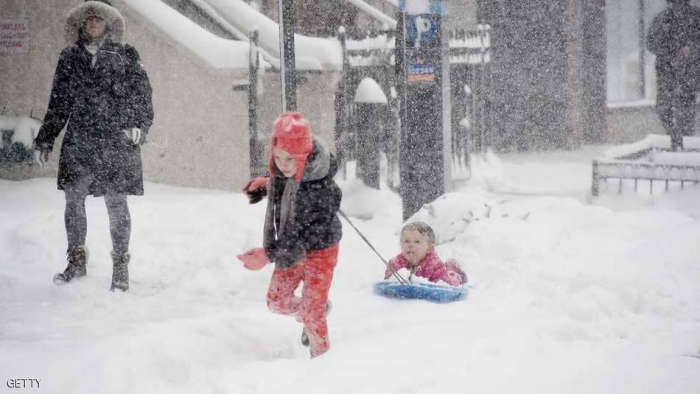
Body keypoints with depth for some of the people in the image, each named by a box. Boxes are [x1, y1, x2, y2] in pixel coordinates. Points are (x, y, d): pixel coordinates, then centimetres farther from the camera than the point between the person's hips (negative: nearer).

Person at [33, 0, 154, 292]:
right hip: (79, 142, 3)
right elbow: (58, 103, 16)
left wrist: (139, 126, -13)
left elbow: (142, 95, 2)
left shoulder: (126, 56, 5)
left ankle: (120, 265, 9)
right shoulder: (70, 58, 12)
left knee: (116, 203, -2)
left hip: (117, 143, -3)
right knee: (74, 200, 2)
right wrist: (45, 139, 14)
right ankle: (77, 261, 16)